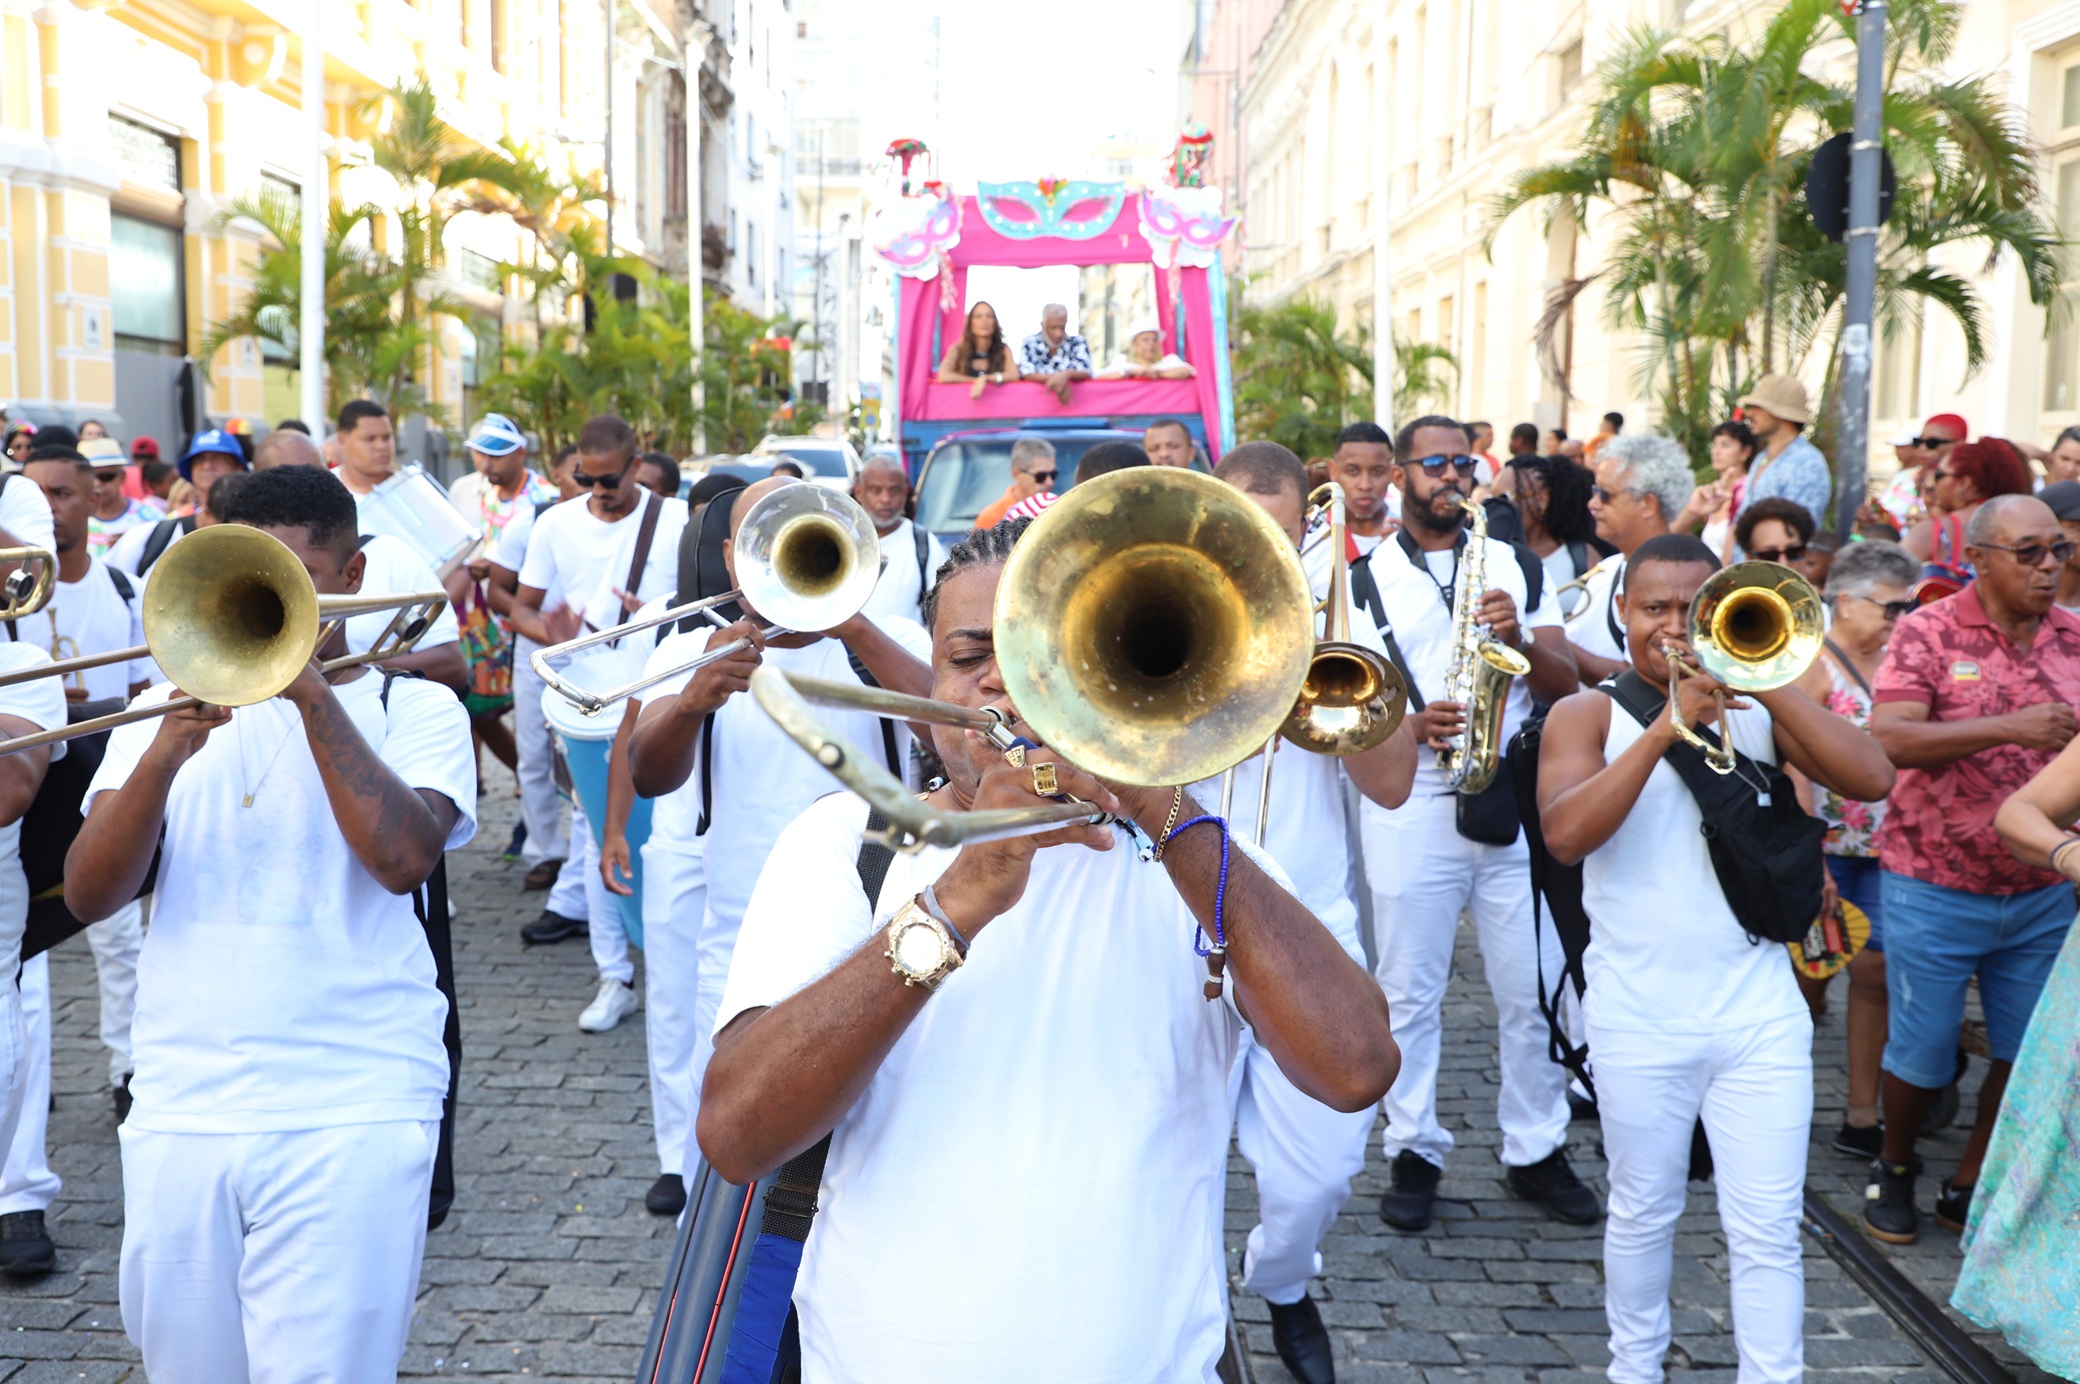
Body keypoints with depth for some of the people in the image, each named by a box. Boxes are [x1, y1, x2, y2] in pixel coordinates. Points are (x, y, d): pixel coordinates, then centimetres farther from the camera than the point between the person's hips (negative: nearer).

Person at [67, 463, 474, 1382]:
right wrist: (167, 753, -14)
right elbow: (88, 895, 0)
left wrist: (310, 692, -15)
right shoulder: (166, 705, 12)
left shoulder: (413, 707, 3)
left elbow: (404, 858, -16)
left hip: (350, 1117, -3)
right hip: (177, 1111, 4)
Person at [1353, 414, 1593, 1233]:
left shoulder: (1515, 566, 12)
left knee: (1532, 989, 5)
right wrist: (1411, 723, -16)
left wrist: (1520, 639, -13)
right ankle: (1414, 1152, 18)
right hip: (1409, 803, -2)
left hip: (1513, 798, 2)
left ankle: (1536, 1150, 20)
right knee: (1409, 990, 4)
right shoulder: (1363, 580, 5)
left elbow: (1565, 684, 6)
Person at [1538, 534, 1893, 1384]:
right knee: (1644, 1212, 15)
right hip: (1641, 1018, -1)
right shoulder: (1588, 715, -2)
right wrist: (1664, 727, -24)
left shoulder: (1759, 707, 4)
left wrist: (1766, 681, -18)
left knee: (1767, 1228, 3)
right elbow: (1564, 834, -19)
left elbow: (1872, 779, -10)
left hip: (1758, 1012, 1)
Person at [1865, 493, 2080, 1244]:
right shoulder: (1928, 632, -10)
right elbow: (1889, 740, -22)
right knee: (1923, 1052, 6)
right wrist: (2010, 728, -30)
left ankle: (1969, 1187, 30)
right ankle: (1894, 1167, 32)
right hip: (1937, 891, -4)